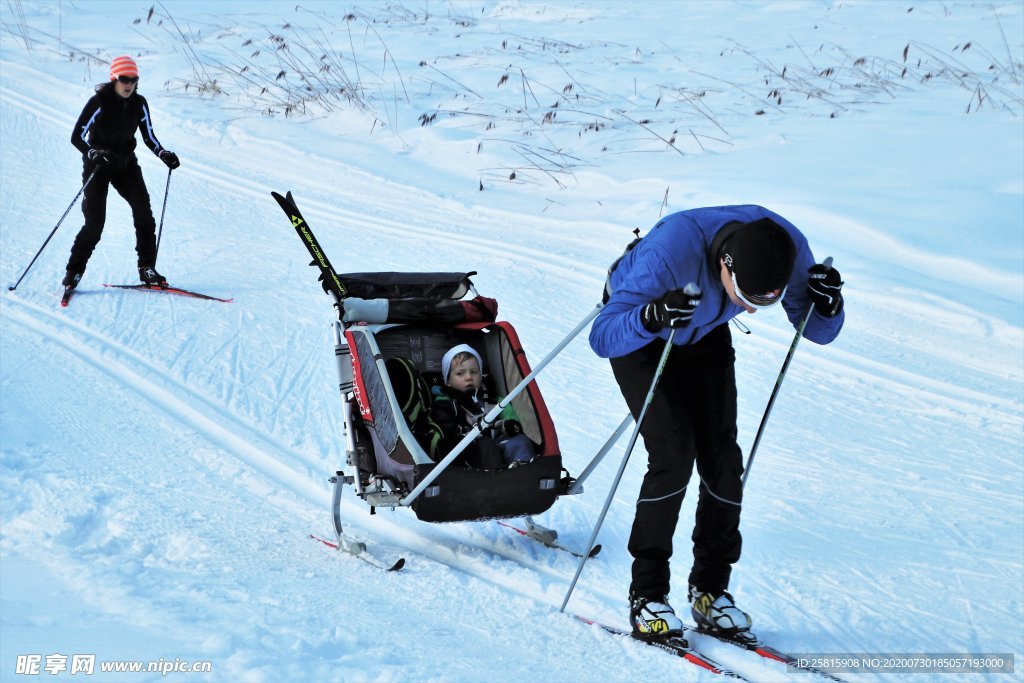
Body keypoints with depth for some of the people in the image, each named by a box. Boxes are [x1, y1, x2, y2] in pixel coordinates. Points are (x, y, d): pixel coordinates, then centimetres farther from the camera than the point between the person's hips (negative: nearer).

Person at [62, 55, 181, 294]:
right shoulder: (98, 102, -17)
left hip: (126, 164, 4)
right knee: (95, 223, -9)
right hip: (98, 167, -4)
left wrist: (164, 155, -14)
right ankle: (74, 271, 8)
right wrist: (94, 154, -36)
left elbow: (149, 137, 5)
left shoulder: (139, 104, -4)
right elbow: (77, 136, -18)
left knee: (144, 212, -13)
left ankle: (147, 269, -4)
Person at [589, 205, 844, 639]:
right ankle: (646, 594, -6)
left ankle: (710, 590, 9)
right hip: (639, 336, -4)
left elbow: (816, 331, -14)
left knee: (722, 457, -6)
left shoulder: (787, 247, -30)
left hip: (705, 337, 4)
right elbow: (602, 338, -40)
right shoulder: (671, 249, -43)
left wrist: (827, 305, -37)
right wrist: (651, 317, -60)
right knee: (674, 453, -18)